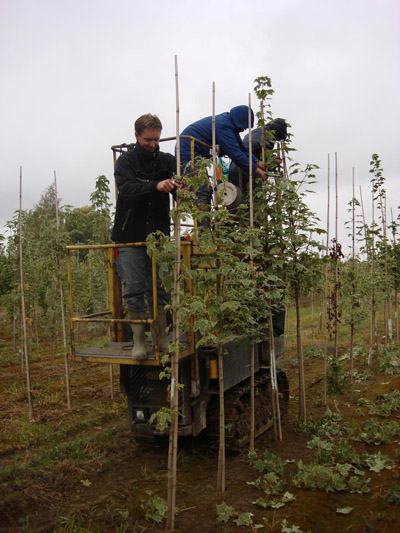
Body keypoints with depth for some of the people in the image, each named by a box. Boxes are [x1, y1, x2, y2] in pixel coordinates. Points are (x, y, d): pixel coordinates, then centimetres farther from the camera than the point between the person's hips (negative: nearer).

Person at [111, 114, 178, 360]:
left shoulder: (167, 160, 7)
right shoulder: (126, 161, -1)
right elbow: (127, 190, -19)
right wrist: (156, 186, -36)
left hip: (158, 234, 2)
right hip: (131, 236, -2)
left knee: (159, 288, 4)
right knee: (134, 289, -1)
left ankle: (162, 337, 15)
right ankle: (139, 340, 9)